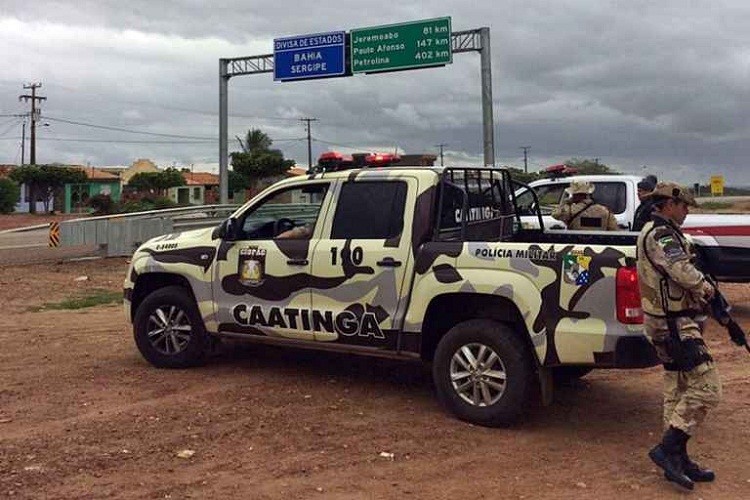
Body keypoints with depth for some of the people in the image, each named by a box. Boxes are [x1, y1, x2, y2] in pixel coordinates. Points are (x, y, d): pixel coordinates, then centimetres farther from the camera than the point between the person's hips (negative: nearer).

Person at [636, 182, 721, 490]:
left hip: (666, 322, 11)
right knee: (706, 388, -11)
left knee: (677, 391, 13)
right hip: (675, 324, -11)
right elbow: (682, 271, -28)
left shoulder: (657, 232, 19)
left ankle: (677, 459, 18)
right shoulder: (661, 234, -15)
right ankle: (668, 449, -8)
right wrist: (705, 287, -10)